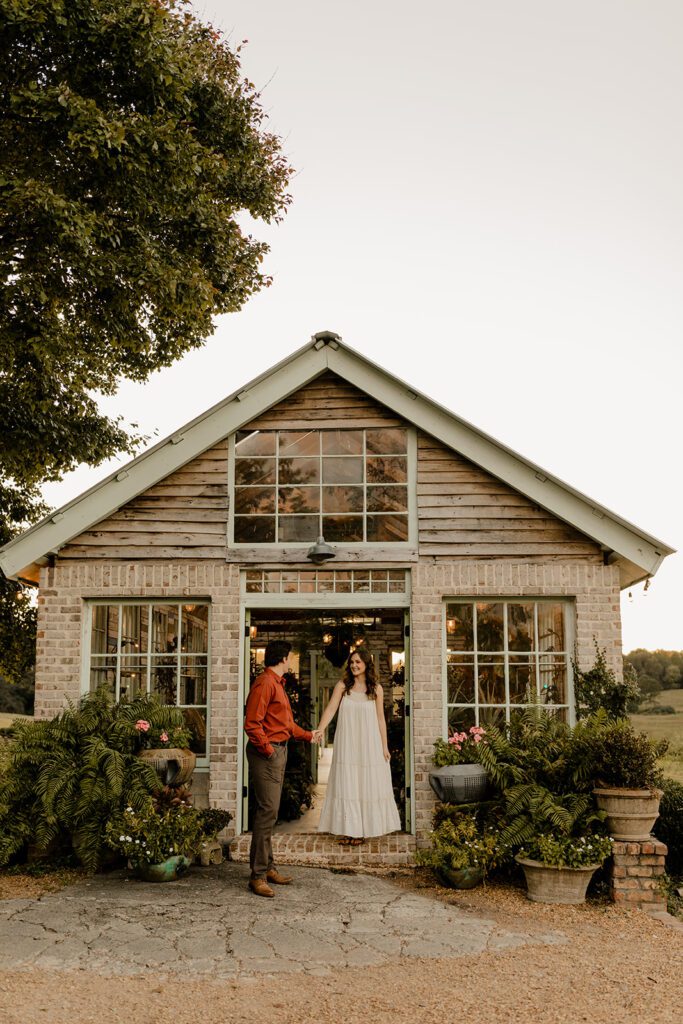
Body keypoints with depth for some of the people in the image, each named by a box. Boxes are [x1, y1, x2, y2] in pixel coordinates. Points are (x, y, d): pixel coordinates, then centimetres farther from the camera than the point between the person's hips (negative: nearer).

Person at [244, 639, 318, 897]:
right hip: (266, 753, -10)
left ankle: (267, 867, 20)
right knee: (268, 810, -10)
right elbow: (252, 724, -20)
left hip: (279, 752, 10)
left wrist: (308, 736, 35)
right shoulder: (264, 683, -13)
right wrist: (267, 749, -18)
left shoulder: (277, 684, 19)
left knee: (269, 810, 13)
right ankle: (258, 875, -7)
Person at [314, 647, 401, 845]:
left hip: (369, 744, 0)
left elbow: (380, 718, 5)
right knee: (346, 784, 2)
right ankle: (348, 829, 10)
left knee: (367, 784, 3)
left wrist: (384, 746, 3)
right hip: (347, 744, 0)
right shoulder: (342, 685, 1)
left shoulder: (376, 688, 3)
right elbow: (331, 708, -9)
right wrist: (321, 729, -25)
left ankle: (363, 829, 13)